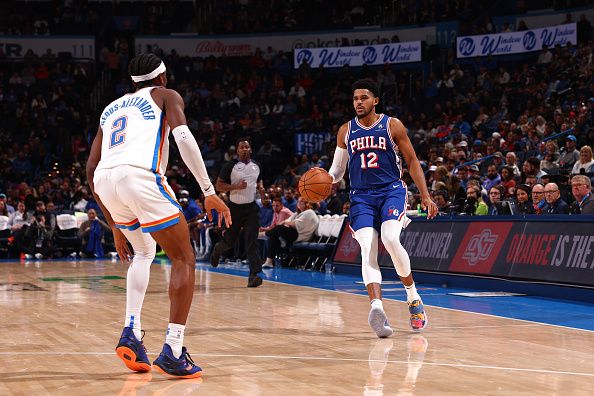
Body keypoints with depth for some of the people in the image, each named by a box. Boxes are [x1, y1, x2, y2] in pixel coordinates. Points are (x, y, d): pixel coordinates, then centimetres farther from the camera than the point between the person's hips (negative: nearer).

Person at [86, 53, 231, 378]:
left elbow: (90, 169, 30)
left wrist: (115, 226, 35)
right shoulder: (165, 95, 20)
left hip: (104, 180, 6)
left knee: (144, 252, 30)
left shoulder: (111, 108, 35)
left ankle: (131, 333, 15)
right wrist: (209, 192, -4)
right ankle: (173, 352, -5)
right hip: (141, 174, -6)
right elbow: (183, 136, -2)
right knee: (184, 259, 6)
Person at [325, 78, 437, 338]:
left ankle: (413, 297, -5)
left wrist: (425, 195, -2)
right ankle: (377, 307, -34)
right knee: (367, 249, -19)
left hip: (391, 190, -2)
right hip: (361, 197, 3)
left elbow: (412, 161, 6)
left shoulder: (392, 126, 2)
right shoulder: (346, 131, 10)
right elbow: (337, 170, 18)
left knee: (390, 238, -26)